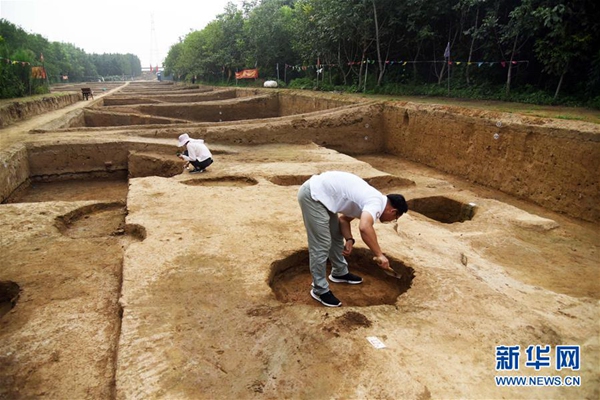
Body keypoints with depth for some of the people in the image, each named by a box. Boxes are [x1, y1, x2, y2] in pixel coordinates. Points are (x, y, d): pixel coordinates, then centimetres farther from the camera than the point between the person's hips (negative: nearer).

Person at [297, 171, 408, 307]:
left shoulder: (371, 199, 16)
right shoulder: (377, 203, -14)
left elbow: (344, 218, 22)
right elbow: (364, 227, -34)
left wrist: (349, 239, 6)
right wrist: (379, 254, -25)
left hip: (319, 192, 11)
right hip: (313, 194, -11)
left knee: (336, 235, 22)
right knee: (321, 245, -6)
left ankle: (340, 273, 39)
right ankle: (320, 290, 8)